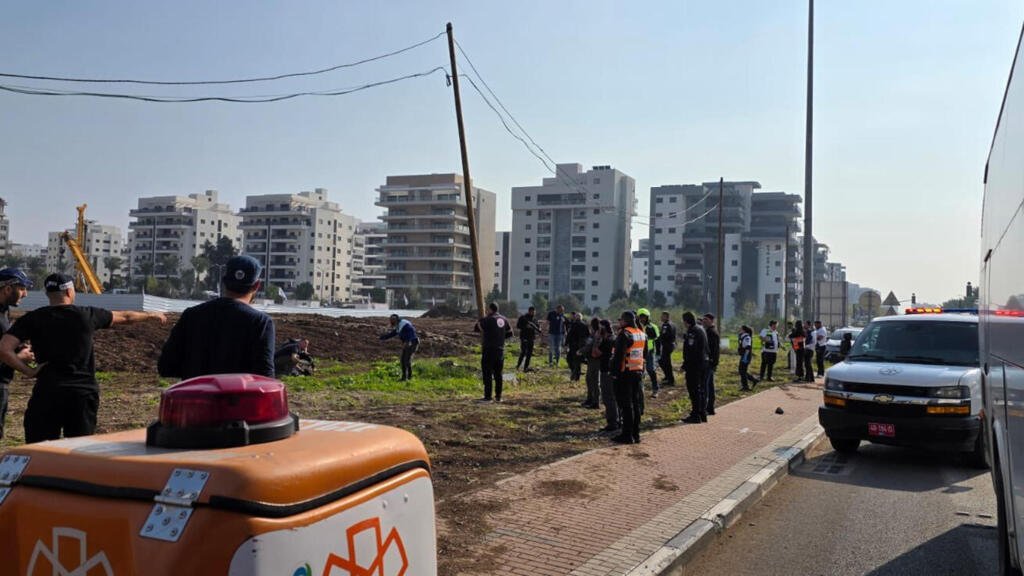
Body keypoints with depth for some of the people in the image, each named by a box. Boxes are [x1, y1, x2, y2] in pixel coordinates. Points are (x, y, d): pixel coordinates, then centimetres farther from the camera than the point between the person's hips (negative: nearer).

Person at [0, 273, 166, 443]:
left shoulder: (32, 319, 0)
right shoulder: (87, 315, 2)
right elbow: (125, 317, 17)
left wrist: (28, 370, -2)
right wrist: (151, 315, 34)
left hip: (47, 393, -1)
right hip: (84, 393, 1)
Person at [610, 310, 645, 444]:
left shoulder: (624, 334, -15)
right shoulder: (642, 334, 11)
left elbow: (618, 355, -19)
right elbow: (645, 354, 17)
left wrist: (615, 372, -14)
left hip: (625, 373, -8)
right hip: (638, 372, 8)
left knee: (626, 405, -3)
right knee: (636, 404, 13)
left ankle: (627, 435, -1)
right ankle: (636, 434, 18)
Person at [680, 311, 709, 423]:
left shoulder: (692, 332, -15)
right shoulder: (701, 330, 16)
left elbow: (691, 350, -21)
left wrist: (685, 365, -18)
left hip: (694, 365, -10)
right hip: (704, 363, 10)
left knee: (694, 390, -6)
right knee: (701, 390, 15)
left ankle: (695, 415, -5)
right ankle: (703, 414, 21)